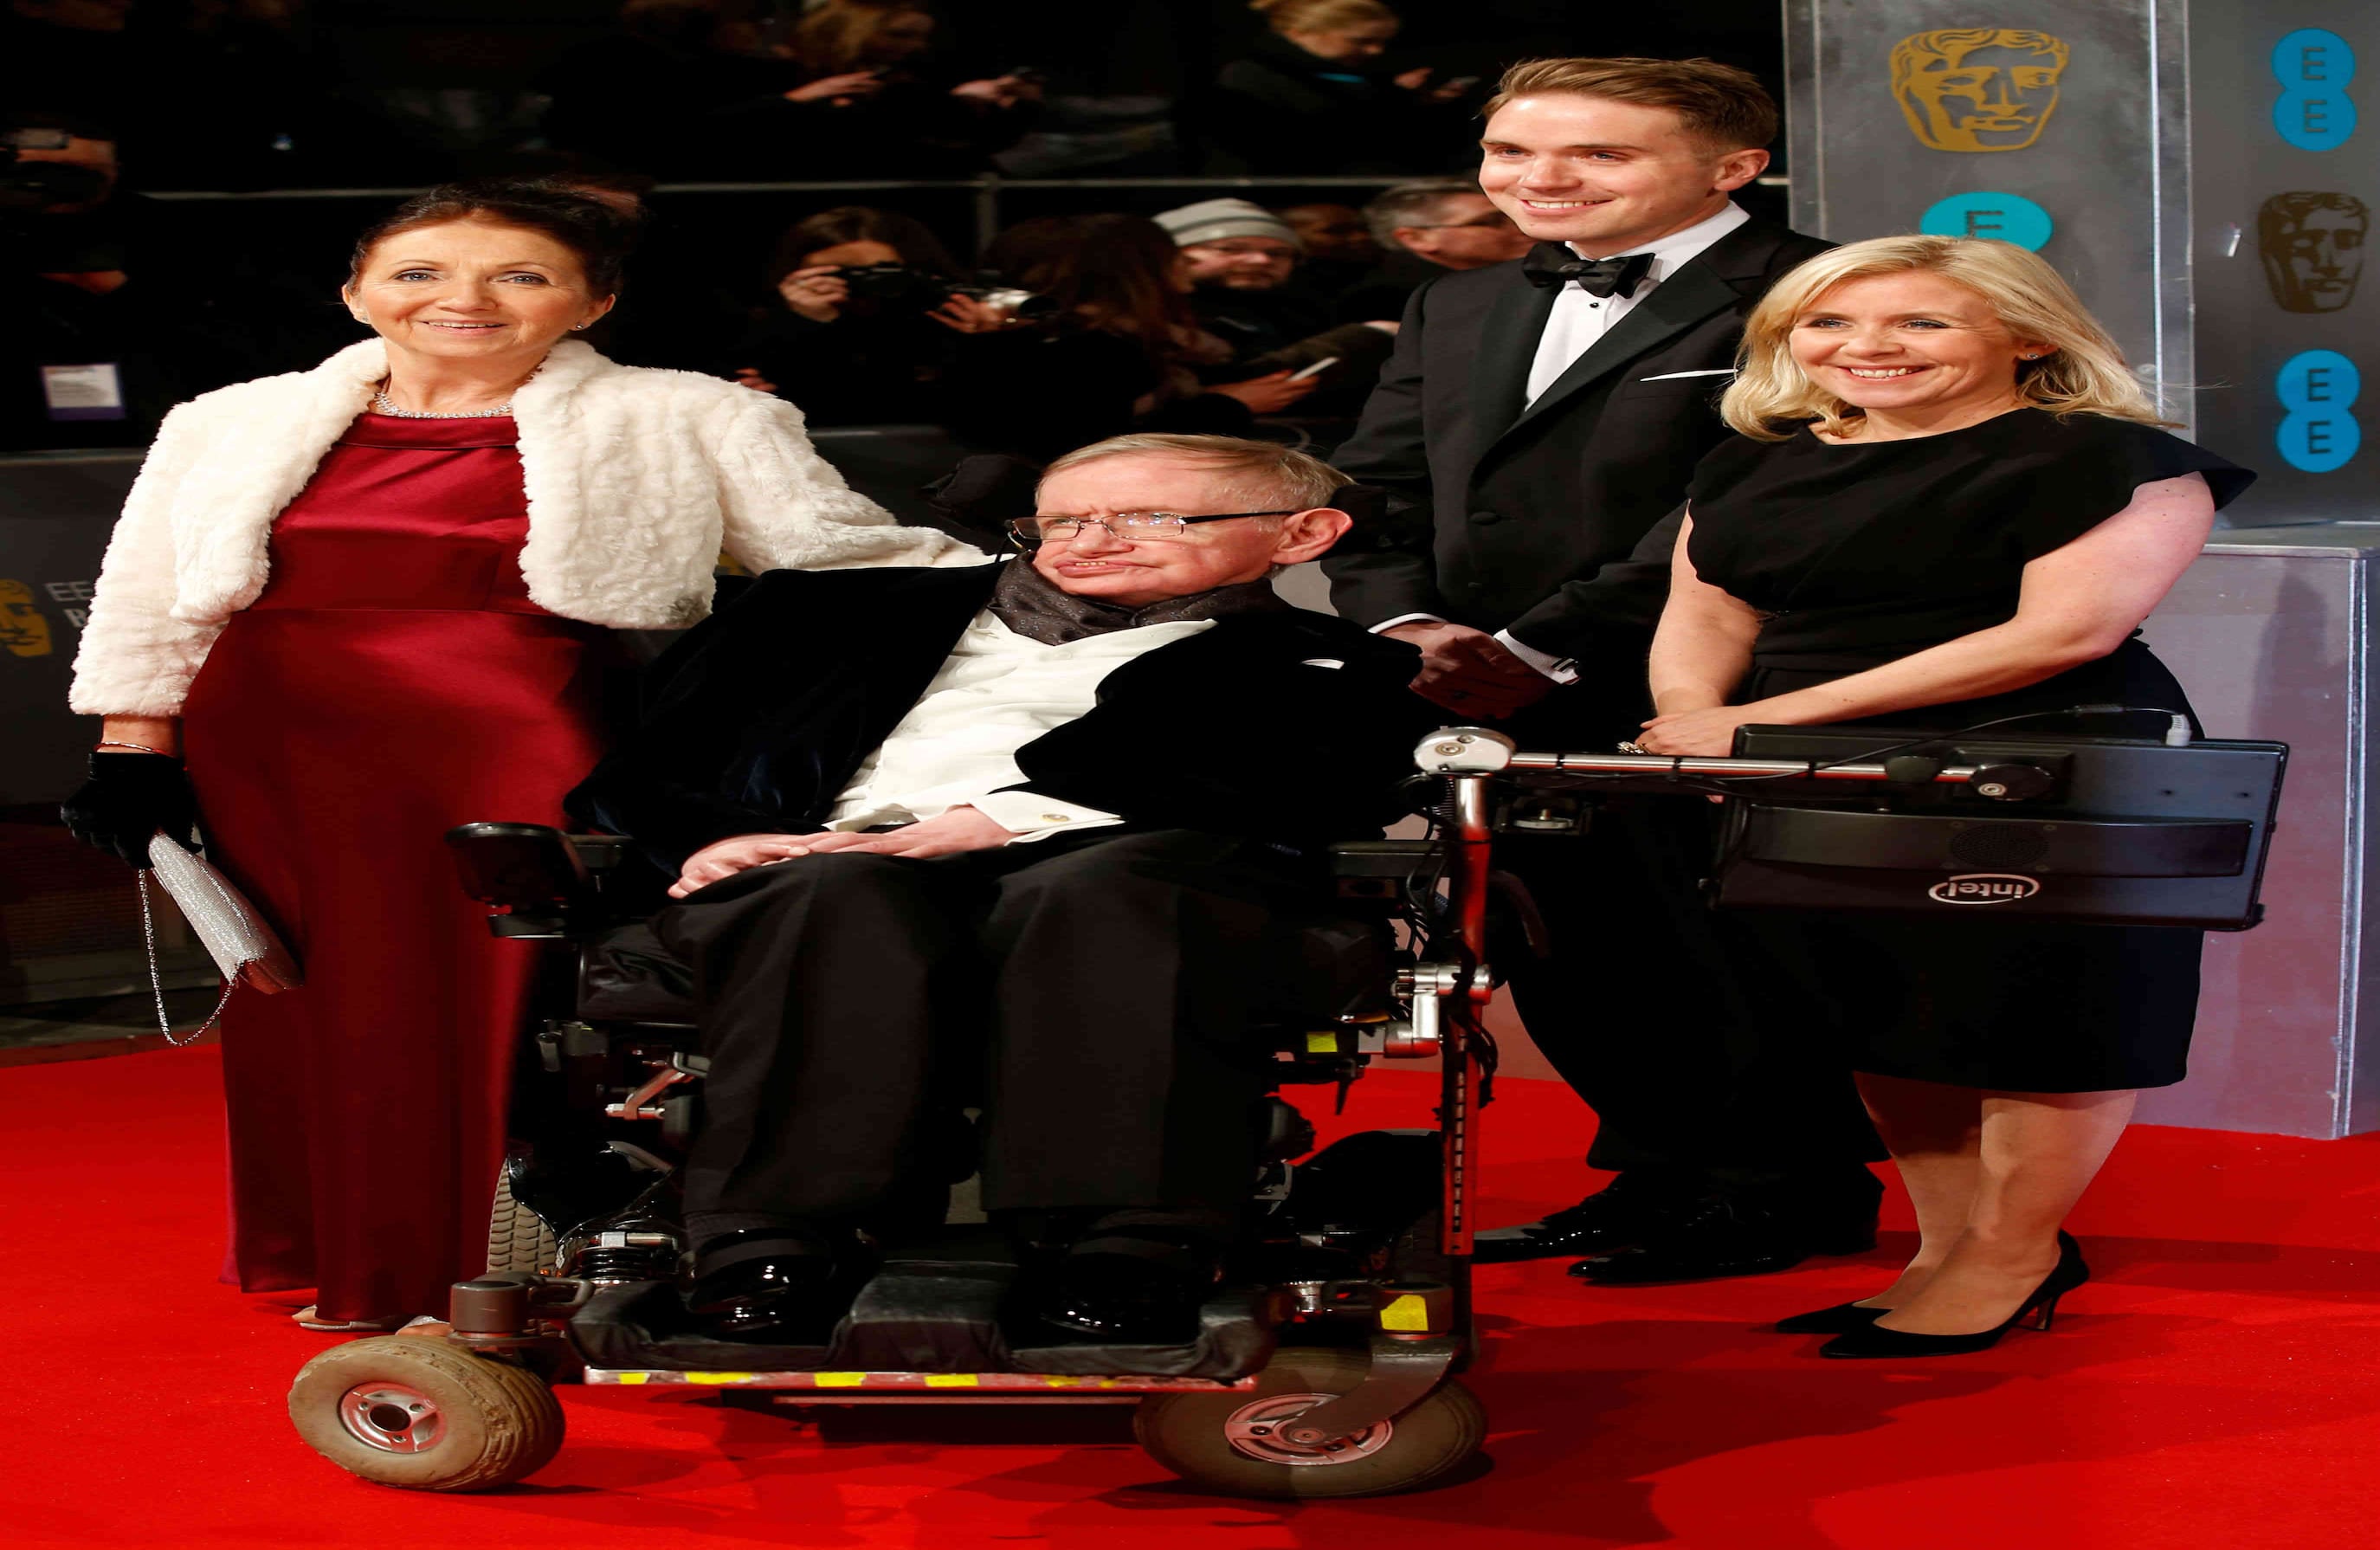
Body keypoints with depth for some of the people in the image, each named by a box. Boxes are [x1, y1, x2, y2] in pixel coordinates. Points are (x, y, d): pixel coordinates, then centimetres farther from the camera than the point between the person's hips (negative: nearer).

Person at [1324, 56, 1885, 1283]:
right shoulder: (1458, 311, 18)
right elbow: (1377, 487, 14)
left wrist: (1543, 649, -20)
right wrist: (1407, 624, -6)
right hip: (1510, 717, 8)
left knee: (1727, 942, -1)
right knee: (1564, 948, 12)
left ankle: (1787, 1191, 15)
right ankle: (1662, 1171, 26)